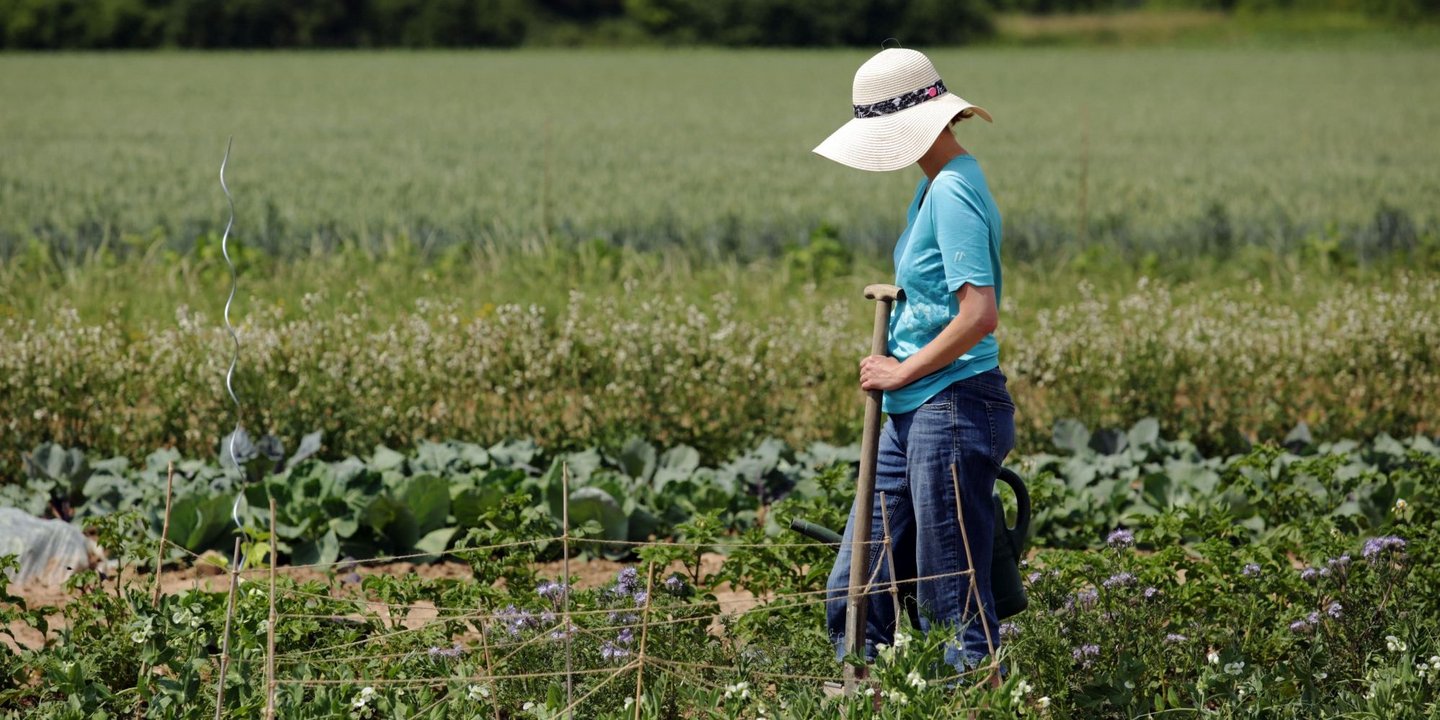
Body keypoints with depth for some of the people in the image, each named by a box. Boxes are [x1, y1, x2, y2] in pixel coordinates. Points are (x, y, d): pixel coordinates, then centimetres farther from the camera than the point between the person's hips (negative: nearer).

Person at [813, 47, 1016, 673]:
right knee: (852, 596, 12)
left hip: (953, 410, -10)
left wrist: (904, 370, -13)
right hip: (913, 415, 10)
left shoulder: (953, 193, -17)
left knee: (953, 607, -4)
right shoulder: (933, 186, 14)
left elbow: (980, 315, -23)